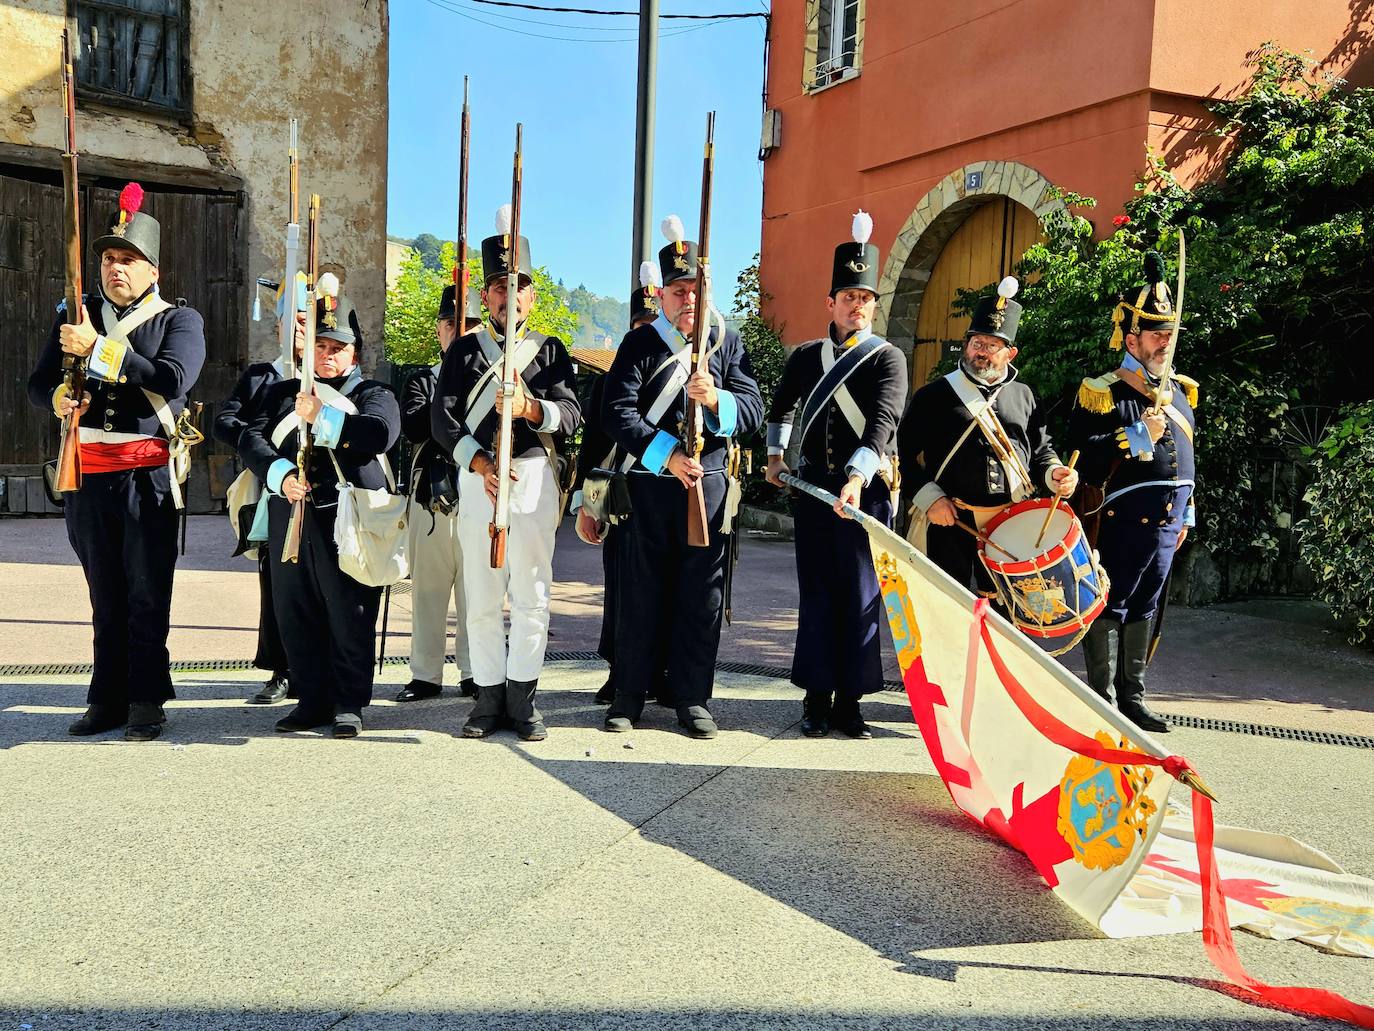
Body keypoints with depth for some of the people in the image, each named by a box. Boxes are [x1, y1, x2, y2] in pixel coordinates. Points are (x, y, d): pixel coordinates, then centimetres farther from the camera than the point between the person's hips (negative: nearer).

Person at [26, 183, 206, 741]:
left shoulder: (179, 319, 1)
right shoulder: (77, 315, 14)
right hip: (88, 475, 4)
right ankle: (108, 700, 17)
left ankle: (145, 702, 8)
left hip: (148, 476, -4)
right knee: (105, 597, 10)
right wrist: (60, 397, -11)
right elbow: (38, 384, 12)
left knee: (146, 597, -1)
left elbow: (172, 380, -17)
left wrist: (98, 348, -17)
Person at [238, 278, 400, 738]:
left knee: (349, 615, -2)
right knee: (296, 614, 7)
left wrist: (320, 417, -15)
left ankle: (349, 702, 9)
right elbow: (252, 440, 6)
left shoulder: (373, 393, 9)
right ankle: (313, 700, 18)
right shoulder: (282, 393, 20)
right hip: (288, 516, 4)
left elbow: (381, 432, -13)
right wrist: (280, 474, -12)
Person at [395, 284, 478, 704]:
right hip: (431, 496, 1)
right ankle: (426, 674, 13)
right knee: (428, 587, 4)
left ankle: (473, 673, 10)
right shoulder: (422, 381, 13)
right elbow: (412, 428, -5)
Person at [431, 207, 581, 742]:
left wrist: (531, 408, -24)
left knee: (531, 594, 1)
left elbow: (571, 414, -3)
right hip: (478, 478, 1)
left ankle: (522, 698, 11)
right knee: (482, 597, 4)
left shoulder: (550, 350, 10)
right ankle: (490, 697, 14)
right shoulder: (464, 350, 11)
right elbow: (442, 418, 0)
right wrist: (480, 463, -16)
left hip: (536, 478, 0)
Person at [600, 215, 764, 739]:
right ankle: (630, 694, 15)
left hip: (709, 485, 1)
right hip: (649, 485, -1)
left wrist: (716, 400, -20)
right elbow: (617, 414, -7)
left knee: (700, 593, 4)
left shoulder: (728, 343, 9)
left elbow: (753, 410, 1)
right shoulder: (639, 344, 4)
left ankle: (693, 698, 15)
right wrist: (666, 456, -17)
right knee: (640, 589, 4)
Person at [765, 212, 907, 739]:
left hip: (866, 490, -3)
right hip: (812, 487, 3)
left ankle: (850, 700, 12)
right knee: (816, 593, 5)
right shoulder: (806, 356, 11)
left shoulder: (887, 359, -2)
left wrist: (855, 479, -30)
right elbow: (781, 407, 28)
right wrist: (776, 456, 16)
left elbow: (882, 424, -17)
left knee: (861, 594, 2)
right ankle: (817, 697, 13)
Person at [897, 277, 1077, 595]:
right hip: (951, 523, -3)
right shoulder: (932, 396, 2)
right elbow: (904, 453, -1)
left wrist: (1053, 474, -3)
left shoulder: (1023, 396, 14)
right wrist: (928, 497, -13)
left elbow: (1041, 450, 19)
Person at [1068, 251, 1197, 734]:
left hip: (1166, 520, 7)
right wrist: (1138, 436, -22)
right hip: (1125, 518, -7)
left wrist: (1186, 514, 22)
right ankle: (1102, 699, 7)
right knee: (1110, 606, -2)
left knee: (1145, 607, 13)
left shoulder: (1180, 389, 15)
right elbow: (1081, 456, -16)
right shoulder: (1103, 392, -8)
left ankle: (1132, 696, 23)